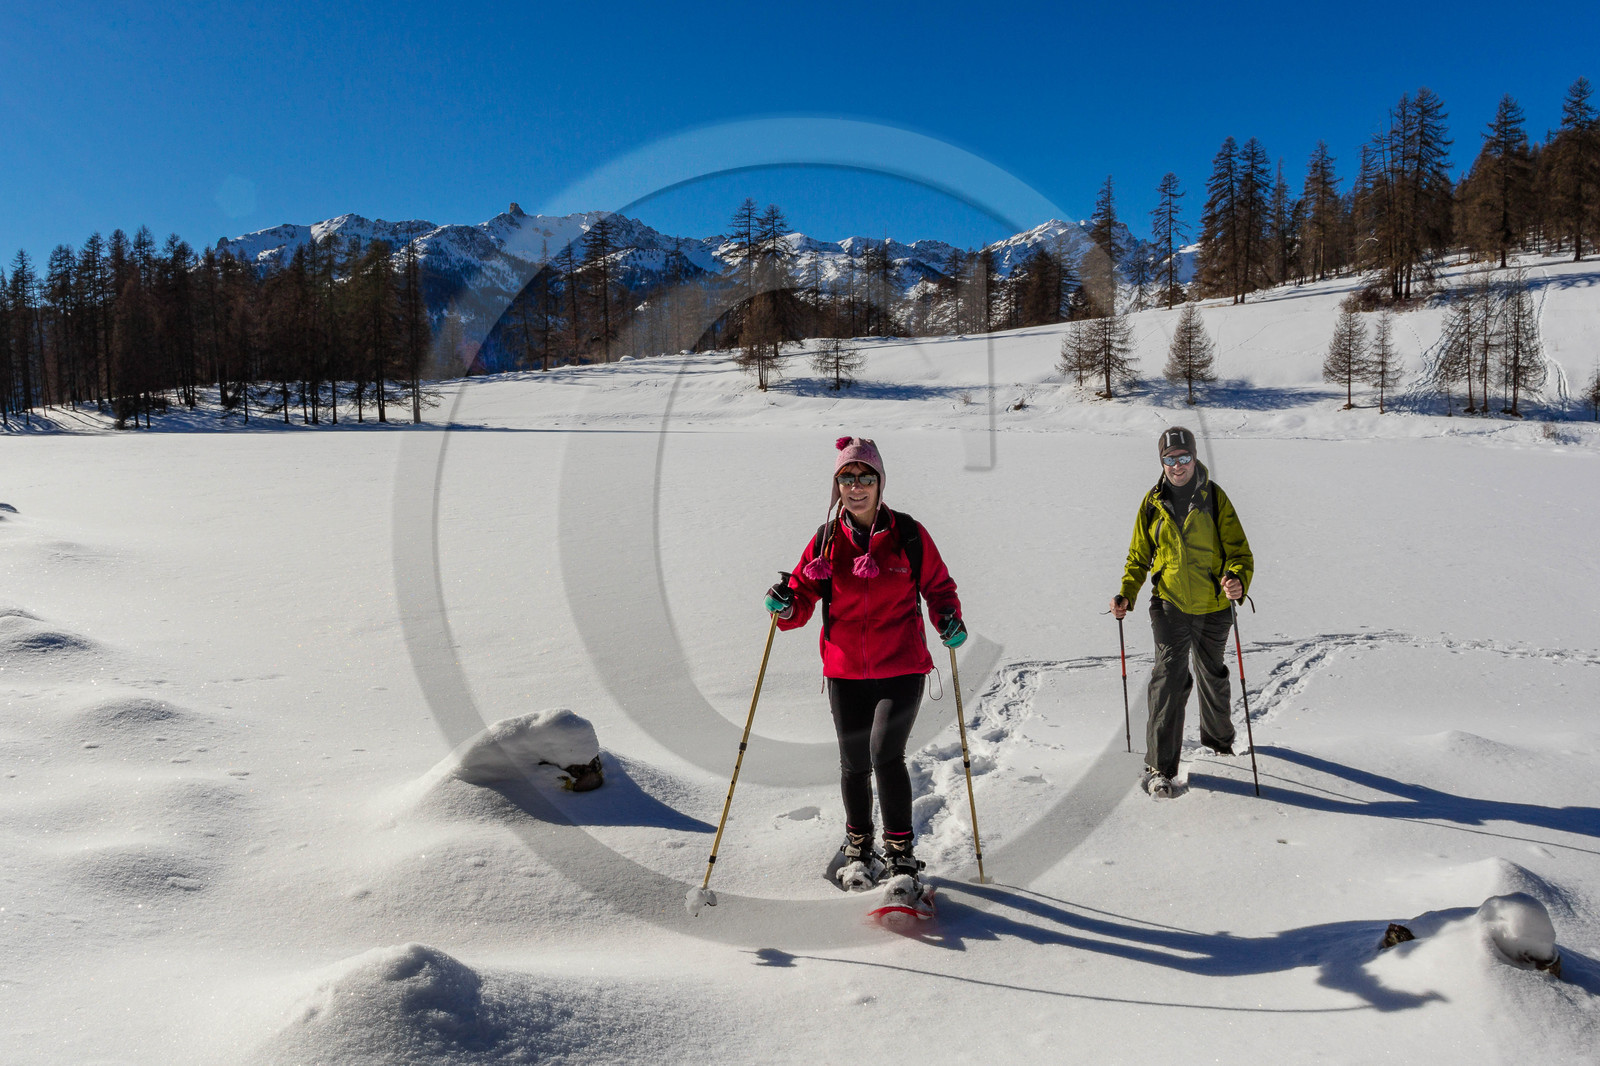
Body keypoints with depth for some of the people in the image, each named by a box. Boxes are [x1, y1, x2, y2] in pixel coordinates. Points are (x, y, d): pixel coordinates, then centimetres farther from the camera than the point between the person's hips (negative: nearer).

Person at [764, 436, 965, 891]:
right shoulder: (827, 540, 1)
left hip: (901, 666, -2)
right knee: (854, 764, 12)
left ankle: (899, 852, 5)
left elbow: (938, 585, 8)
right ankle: (858, 848, 36)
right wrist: (786, 607, -18)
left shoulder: (908, 534, -3)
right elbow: (804, 596, 4)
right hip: (845, 670, 3)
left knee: (886, 755, -16)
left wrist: (948, 617, -11)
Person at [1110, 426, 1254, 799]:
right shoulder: (1153, 502, 1)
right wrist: (1126, 594, -5)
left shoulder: (1215, 498, -4)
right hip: (1170, 605, -1)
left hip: (1213, 606, 1)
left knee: (1213, 675, 20)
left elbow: (1239, 550, -6)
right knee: (1169, 678, -12)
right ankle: (1160, 766, -7)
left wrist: (1237, 579, -28)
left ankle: (1217, 736, 47)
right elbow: (1139, 556, 10)